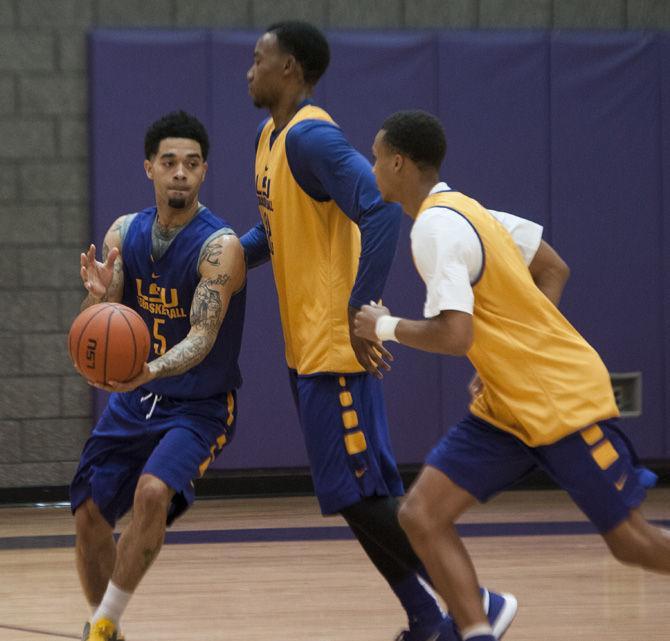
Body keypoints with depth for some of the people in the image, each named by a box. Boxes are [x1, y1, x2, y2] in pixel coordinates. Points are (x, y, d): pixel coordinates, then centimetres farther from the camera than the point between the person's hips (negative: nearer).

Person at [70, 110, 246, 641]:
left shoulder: (220, 248, -19)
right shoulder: (125, 234, -3)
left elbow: (203, 337, -29)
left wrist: (153, 370, -49)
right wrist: (99, 295, -30)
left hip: (198, 406, -6)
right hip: (134, 399, 6)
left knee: (153, 492, -28)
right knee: (90, 516, 4)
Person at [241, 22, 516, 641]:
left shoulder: (310, 136, -17)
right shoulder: (271, 136, 14)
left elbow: (382, 208, -29)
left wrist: (361, 310, -31)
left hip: (336, 347, -10)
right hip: (307, 347, 10)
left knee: (358, 493, -9)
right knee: (358, 494, 10)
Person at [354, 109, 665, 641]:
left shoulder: (436, 227, -19)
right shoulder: (464, 209, 10)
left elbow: (453, 335, -27)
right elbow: (553, 270, 17)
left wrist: (385, 327, -10)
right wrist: (511, 355, 13)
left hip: (562, 401, -9)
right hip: (506, 407, 9)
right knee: (422, 517, -5)